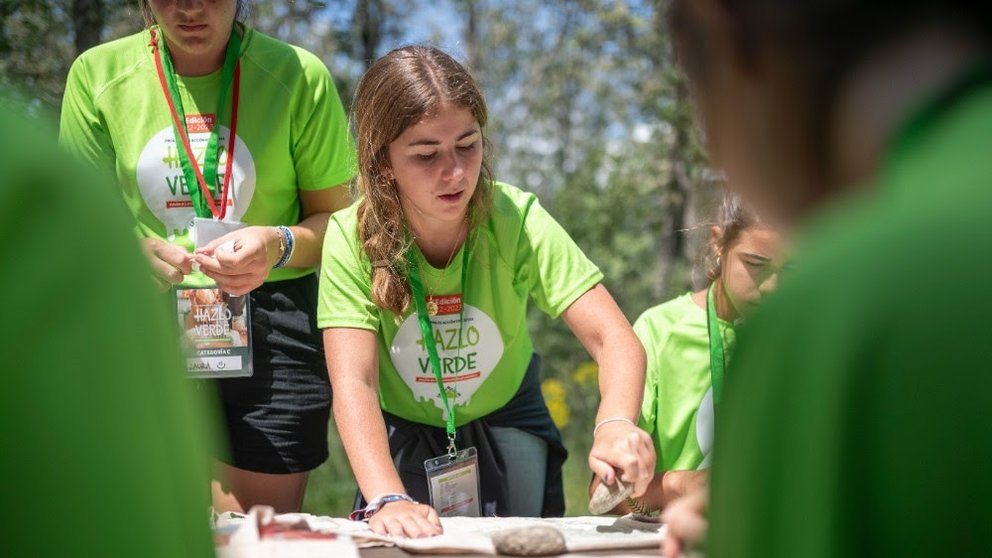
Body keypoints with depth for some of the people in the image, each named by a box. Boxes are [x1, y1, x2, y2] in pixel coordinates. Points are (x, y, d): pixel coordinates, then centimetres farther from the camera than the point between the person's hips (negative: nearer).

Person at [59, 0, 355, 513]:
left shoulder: (299, 76, -1)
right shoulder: (97, 74, 2)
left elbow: (334, 218, 3)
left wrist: (278, 246, -19)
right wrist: (133, 250, -18)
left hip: (272, 326, -1)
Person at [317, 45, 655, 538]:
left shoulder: (516, 220, -25)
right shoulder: (352, 239, -25)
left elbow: (614, 338, -29)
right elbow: (353, 383, -31)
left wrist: (615, 424, -51)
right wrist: (387, 499, -47)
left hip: (506, 422, 1)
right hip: (405, 431, 0)